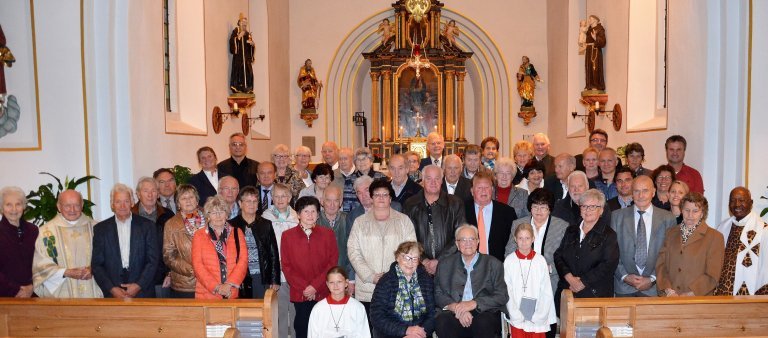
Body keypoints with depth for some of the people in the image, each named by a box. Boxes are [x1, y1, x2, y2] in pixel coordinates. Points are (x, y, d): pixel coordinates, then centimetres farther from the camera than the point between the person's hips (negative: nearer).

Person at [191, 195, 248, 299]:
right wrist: (216, 287, -11)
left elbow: (243, 260, 2)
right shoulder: (199, 235, 8)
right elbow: (197, 265, -1)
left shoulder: (237, 233, 10)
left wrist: (230, 284, -11)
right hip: (206, 293, -1)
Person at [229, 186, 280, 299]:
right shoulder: (232, 226, 4)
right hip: (240, 279, -1)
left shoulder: (266, 225, 9)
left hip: (262, 278, 1)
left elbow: (274, 254, 8)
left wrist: (275, 281, 2)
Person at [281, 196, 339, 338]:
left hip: (323, 294, 0)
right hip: (299, 295, 0)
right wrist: (303, 288, -7)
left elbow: (332, 263, 1)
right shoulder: (287, 235, 5)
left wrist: (315, 286, -9)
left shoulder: (328, 234, 5)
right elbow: (286, 266, 3)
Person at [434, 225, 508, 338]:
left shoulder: (493, 264, 10)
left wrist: (474, 303, -12)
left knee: (484, 323, -34)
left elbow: (502, 296, 2)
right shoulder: (445, 264, 14)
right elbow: (438, 294, 6)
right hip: (454, 314, 1)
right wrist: (456, 308, -13)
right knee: (442, 322, -31)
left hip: (484, 313, -1)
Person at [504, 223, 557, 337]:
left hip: (537, 318, 0)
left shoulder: (540, 260, -3)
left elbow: (546, 291, -2)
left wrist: (539, 315, -8)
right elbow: (507, 291, -2)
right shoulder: (509, 261, -3)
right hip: (517, 315, 0)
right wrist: (515, 315, -8)